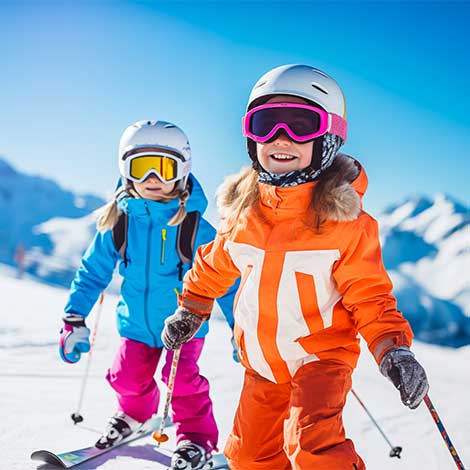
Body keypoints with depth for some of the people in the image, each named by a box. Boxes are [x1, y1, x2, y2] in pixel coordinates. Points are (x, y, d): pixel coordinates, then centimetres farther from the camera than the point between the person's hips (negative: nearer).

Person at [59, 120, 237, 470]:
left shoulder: (196, 228, -18)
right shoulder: (118, 223, -9)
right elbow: (93, 272, 2)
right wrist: (75, 321, -1)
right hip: (137, 322, 4)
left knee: (183, 380, -14)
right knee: (128, 378, 7)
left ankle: (197, 438, 10)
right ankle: (134, 414, 41)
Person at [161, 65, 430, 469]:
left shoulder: (343, 220, -18)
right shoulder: (243, 211, -5)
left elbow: (369, 294, -13)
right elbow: (215, 265, 13)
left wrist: (393, 349, -27)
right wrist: (190, 311, 20)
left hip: (321, 352, -5)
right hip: (262, 360, 5)